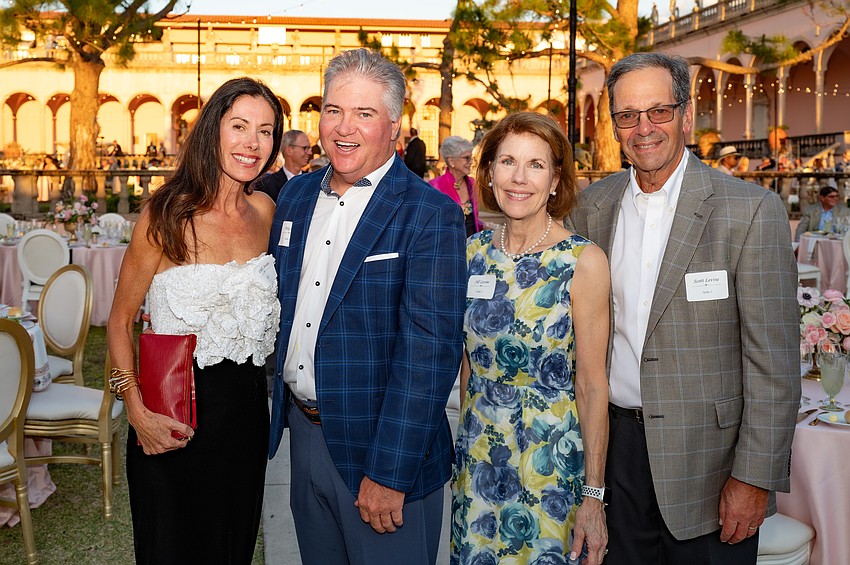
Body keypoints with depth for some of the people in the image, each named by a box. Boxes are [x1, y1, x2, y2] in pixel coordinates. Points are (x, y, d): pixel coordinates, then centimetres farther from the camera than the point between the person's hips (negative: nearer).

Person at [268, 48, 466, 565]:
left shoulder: (432, 216, -15)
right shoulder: (296, 196, 5)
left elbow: (430, 352, -20)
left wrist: (388, 472, -21)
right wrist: (283, 411, 8)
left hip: (379, 450, -6)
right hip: (302, 435, 6)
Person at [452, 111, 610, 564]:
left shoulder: (583, 262, -13)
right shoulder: (473, 252, 0)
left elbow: (592, 385, -11)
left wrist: (593, 494, -11)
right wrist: (468, 441, 12)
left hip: (551, 461, -4)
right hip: (478, 459, 4)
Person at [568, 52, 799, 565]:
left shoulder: (752, 210, -12)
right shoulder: (594, 204, 4)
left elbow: (774, 363, -12)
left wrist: (754, 477, -14)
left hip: (706, 458, -4)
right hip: (615, 444, 4)